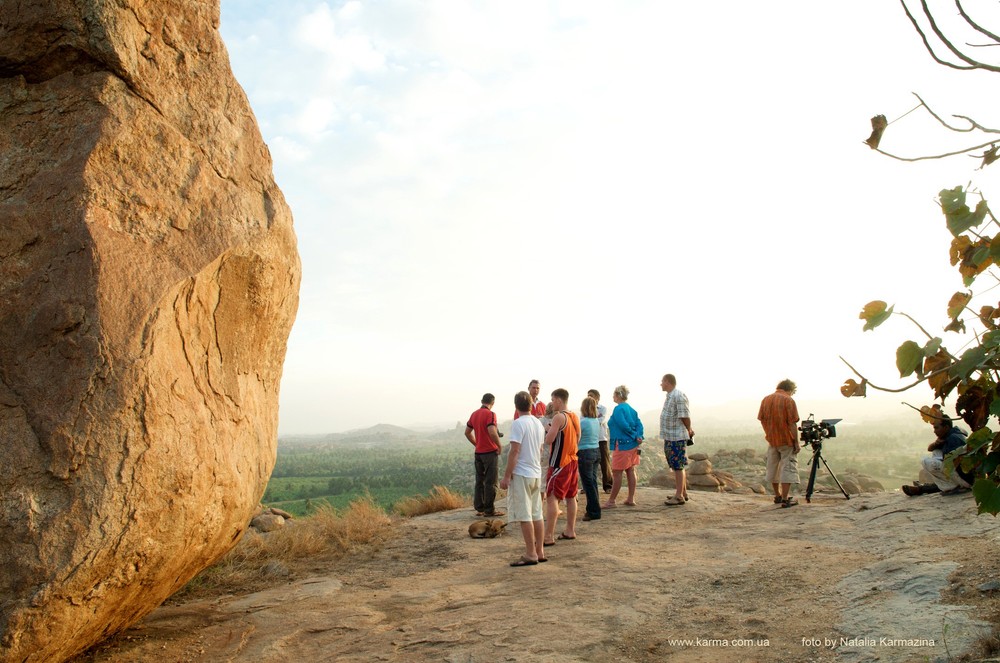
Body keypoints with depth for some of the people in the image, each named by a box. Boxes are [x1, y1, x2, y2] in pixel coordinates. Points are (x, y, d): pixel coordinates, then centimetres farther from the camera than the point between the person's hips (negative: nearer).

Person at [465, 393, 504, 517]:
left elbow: (467, 432, 17)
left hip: (478, 452, 7)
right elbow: (492, 432, -26)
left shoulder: (474, 414, 9)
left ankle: (479, 508, 18)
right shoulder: (490, 414, -14)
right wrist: (499, 446, -13)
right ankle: (489, 510, 3)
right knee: (490, 482, 0)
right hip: (490, 452, -7)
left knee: (479, 481, 13)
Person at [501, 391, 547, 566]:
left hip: (521, 474, -8)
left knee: (524, 516, -3)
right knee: (537, 514, 12)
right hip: (536, 474, 8)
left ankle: (531, 554, 0)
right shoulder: (538, 424, 9)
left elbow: (514, 451, -18)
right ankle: (539, 552, 17)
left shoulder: (518, 424, -14)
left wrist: (507, 476, -15)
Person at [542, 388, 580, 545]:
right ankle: (570, 531, 25)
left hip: (560, 463, -9)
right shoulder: (575, 416, 9)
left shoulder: (559, 417, -16)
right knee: (571, 497, 16)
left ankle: (548, 537, -11)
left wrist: (549, 429, -1)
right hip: (573, 461, 9)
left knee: (552, 498, -8)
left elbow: (548, 440, -21)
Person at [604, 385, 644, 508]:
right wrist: (638, 436, -10)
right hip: (632, 445, 9)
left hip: (622, 445, -9)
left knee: (617, 473, -3)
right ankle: (631, 499, 16)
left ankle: (611, 501, 3)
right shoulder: (631, 409, 12)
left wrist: (634, 436, -8)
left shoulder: (618, 409, -14)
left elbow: (624, 425, -21)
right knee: (630, 471, 11)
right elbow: (639, 424, 3)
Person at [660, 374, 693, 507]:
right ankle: (683, 493, 26)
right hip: (669, 437, 10)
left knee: (678, 466, -6)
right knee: (677, 466, 17)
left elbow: (685, 416, -19)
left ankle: (679, 496, -2)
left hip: (677, 437, -10)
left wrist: (689, 430, -7)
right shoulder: (670, 395, 15)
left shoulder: (678, 395, -17)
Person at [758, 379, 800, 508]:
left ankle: (777, 496, 27)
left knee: (773, 468, 16)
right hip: (787, 440, -6)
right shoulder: (788, 400, -11)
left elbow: (762, 420, 9)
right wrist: (797, 442, -10)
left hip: (771, 440, 6)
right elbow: (792, 424, -15)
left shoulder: (765, 399, 6)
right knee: (788, 468, 1)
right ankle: (785, 499, 0)